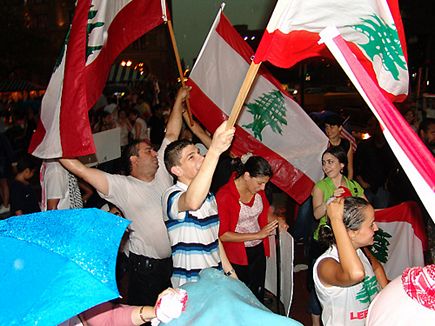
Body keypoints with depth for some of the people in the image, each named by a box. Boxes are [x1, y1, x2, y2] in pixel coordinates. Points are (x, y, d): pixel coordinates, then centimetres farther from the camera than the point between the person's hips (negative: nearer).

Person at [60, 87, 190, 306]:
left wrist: (179, 99, 9)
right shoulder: (122, 186, -11)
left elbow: (171, 134, 8)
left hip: (175, 260, 5)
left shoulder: (162, 172, 5)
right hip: (145, 265, -5)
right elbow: (80, 169, -17)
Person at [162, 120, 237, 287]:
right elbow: (192, 202, -42)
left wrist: (230, 272, 15)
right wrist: (214, 151, -50)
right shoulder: (172, 195, -17)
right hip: (191, 286, -7)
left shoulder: (208, 194, 12)